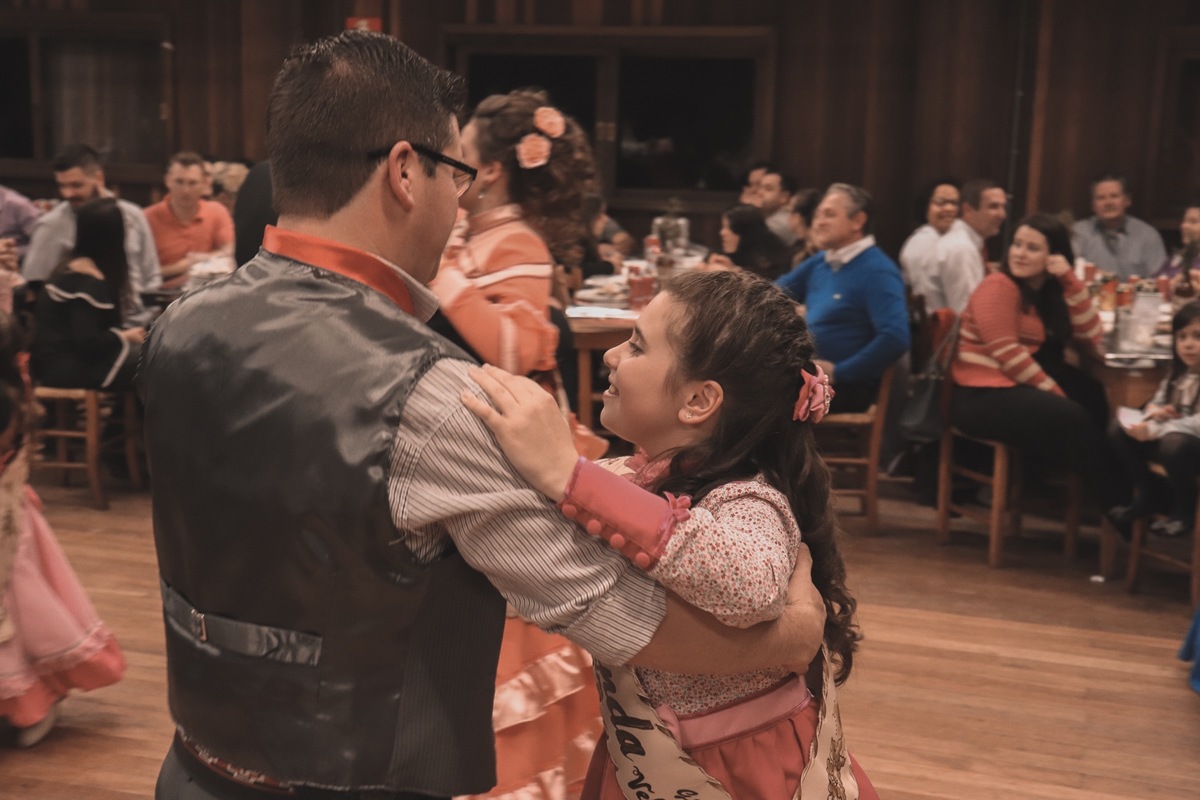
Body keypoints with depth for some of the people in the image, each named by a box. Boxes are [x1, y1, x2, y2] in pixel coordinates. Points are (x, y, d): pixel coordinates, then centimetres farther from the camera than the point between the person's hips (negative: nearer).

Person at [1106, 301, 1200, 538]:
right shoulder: (1177, 373, 8)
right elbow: (1155, 403, 15)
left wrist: (1154, 430, -34)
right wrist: (1155, 412, -10)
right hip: (1171, 435, 8)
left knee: (1174, 442, -39)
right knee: (1118, 428, -8)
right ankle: (1144, 496, 1)